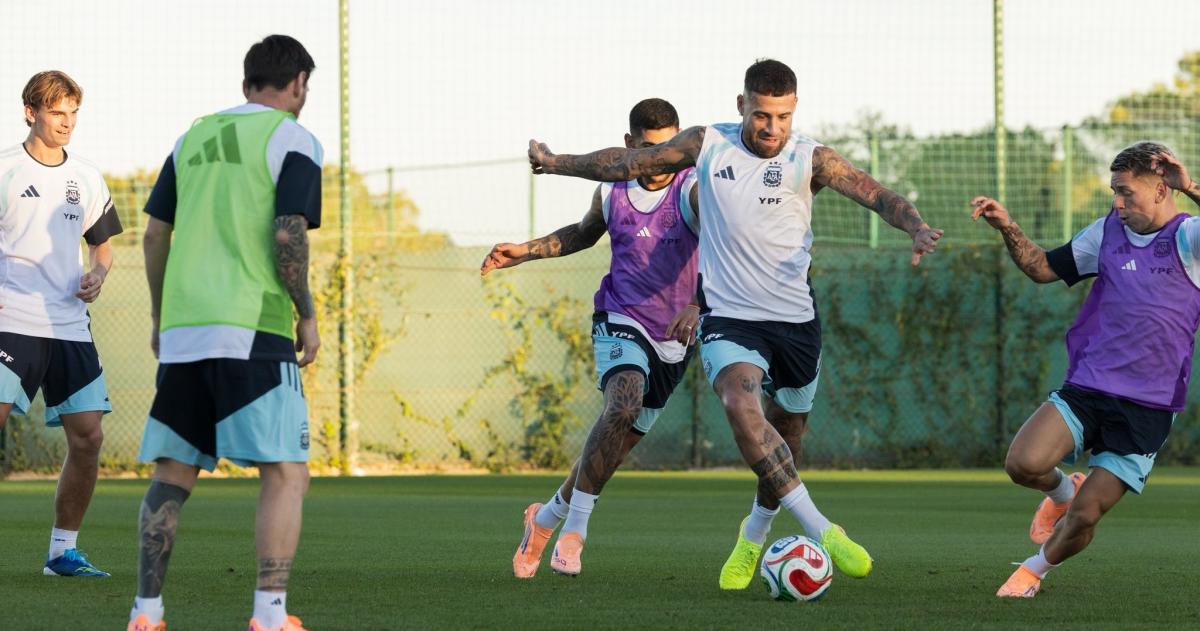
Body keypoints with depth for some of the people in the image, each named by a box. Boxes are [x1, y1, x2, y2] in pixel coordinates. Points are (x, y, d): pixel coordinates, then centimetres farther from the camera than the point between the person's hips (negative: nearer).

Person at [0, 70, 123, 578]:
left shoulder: (87, 178, 14)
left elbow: (103, 243, 25)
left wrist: (97, 275, 5)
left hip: (70, 327, 5)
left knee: (88, 437, 0)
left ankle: (63, 549, 11)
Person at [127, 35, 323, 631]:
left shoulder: (194, 137, 17)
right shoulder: (293, 140, 0)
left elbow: (155, 232, 16)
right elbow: (288, 235, -11)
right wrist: (307, 315, -1)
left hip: (182, 330, 6)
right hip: (254, 331, -6)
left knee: (172, 474, 11)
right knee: (285, 473, -5)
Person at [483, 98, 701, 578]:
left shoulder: (693, 192, -12)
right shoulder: (611, 192, 0)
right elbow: (584, 233, 23)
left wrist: (698, 305, -45)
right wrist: (524, 251, 15)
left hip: (674, 340, 0)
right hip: (620, 322, 0)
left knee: (615, 445, 8)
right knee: (623, 404, -31)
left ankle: (546, 517, 34)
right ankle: (575, 529, -26)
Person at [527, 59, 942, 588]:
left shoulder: (810, 159, -5)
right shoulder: (708, 144, 0)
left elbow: (874, 194, -16)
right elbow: (629, 163, 14)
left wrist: (916, 227, -36)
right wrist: (557, 163, 24)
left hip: (796, 319, 1)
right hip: (728, 316, -1)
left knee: (786, 434, 12)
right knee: (741, 405, -28)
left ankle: (755, 534, 41)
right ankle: (821, 531, -29)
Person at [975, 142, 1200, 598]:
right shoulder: (1108, 232, 9)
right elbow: (1044, 268, 20)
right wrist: (1007, 229, 5)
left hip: (1147, 408, -4)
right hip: (1086, 388, 4)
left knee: (1084, 518, -3)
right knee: (1023, 465, -19)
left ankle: (1035, 569, 29)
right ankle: (1063, 490, 17)